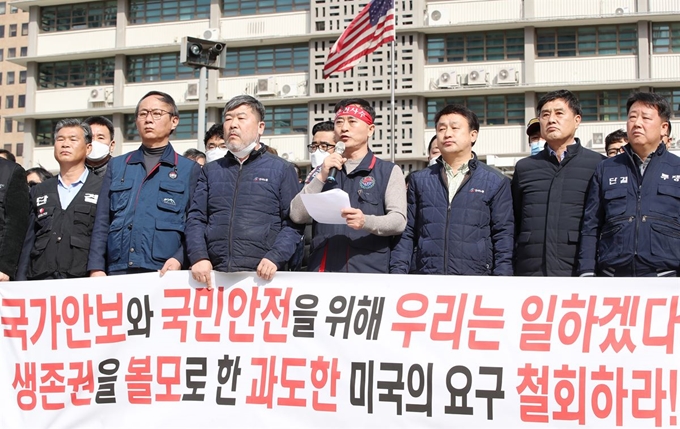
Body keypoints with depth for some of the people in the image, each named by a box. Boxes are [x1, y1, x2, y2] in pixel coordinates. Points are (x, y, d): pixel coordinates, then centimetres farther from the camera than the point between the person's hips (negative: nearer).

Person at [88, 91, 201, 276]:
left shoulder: (190, 169, 9)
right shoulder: (117, 166, 16)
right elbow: (102, 222, 11)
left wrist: (179, 259, -14)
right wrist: (96, 267, 0)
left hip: (165, 274, -2)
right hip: (117, 271, 2)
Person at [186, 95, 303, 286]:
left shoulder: (282, 169, 7)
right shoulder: (211, 170, 18)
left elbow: (293, 224, 0)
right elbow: (196, 218, 11)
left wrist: (275, 258, -15)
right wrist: (198, 256, -6)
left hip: (262, 275, -2)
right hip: (214, 276, 3)